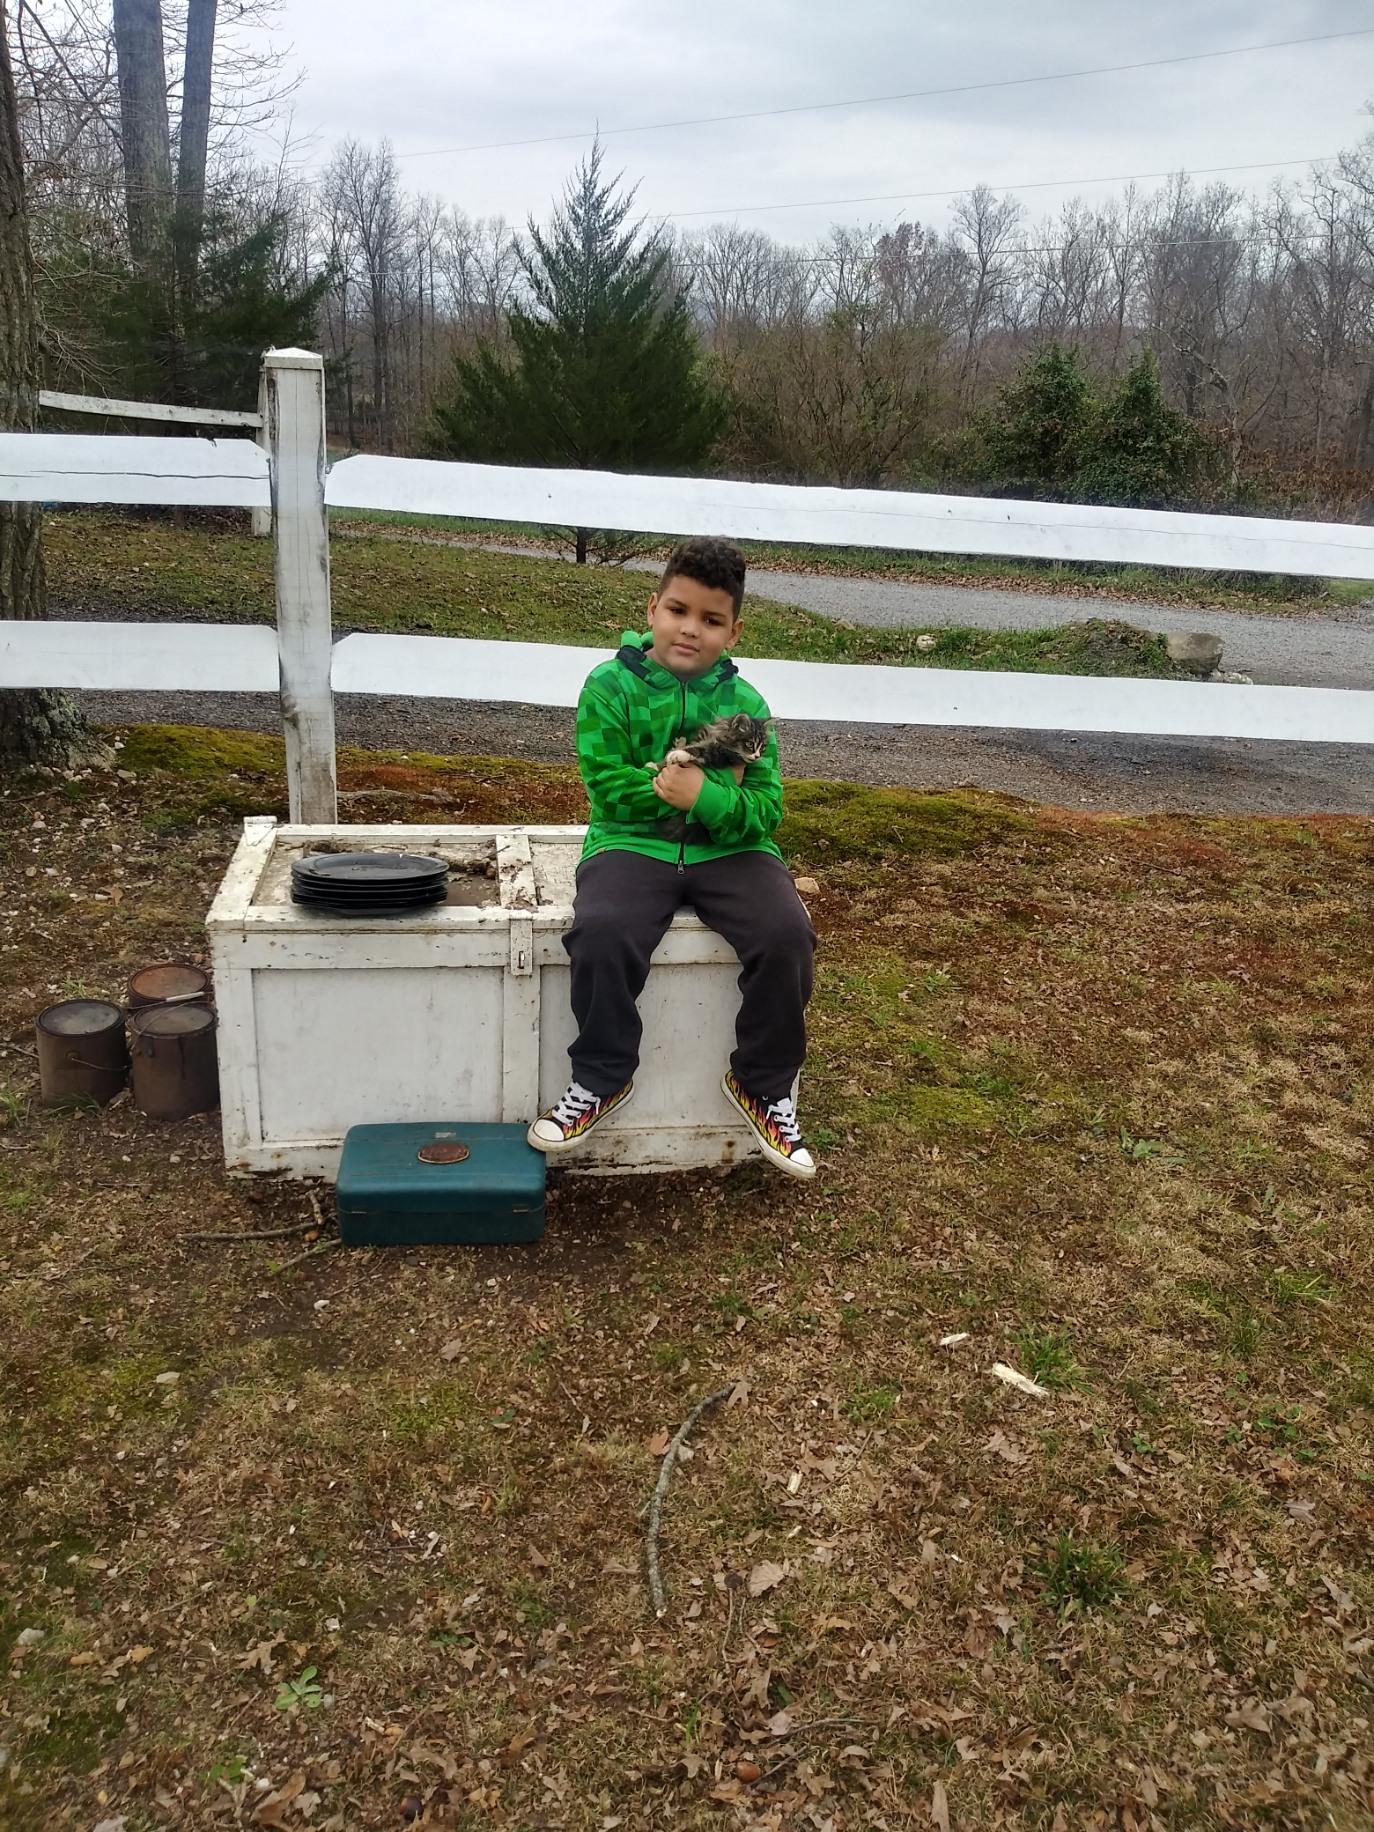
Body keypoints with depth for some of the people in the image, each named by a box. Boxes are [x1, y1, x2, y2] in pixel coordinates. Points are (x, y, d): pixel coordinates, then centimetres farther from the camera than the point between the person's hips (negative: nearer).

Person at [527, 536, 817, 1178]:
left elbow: (765, 809, -2)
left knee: (787, 936, -24)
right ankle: (601, 1077, -4)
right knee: (601, 933, -31)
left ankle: (763, 1085, 1)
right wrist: (704, 785, -12)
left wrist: (705, 796, -22)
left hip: (728, 849, 2)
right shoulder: (610, 686, 0)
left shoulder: (745, 703, 5)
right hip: (632, 843, -1)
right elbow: (606, 783, -10)